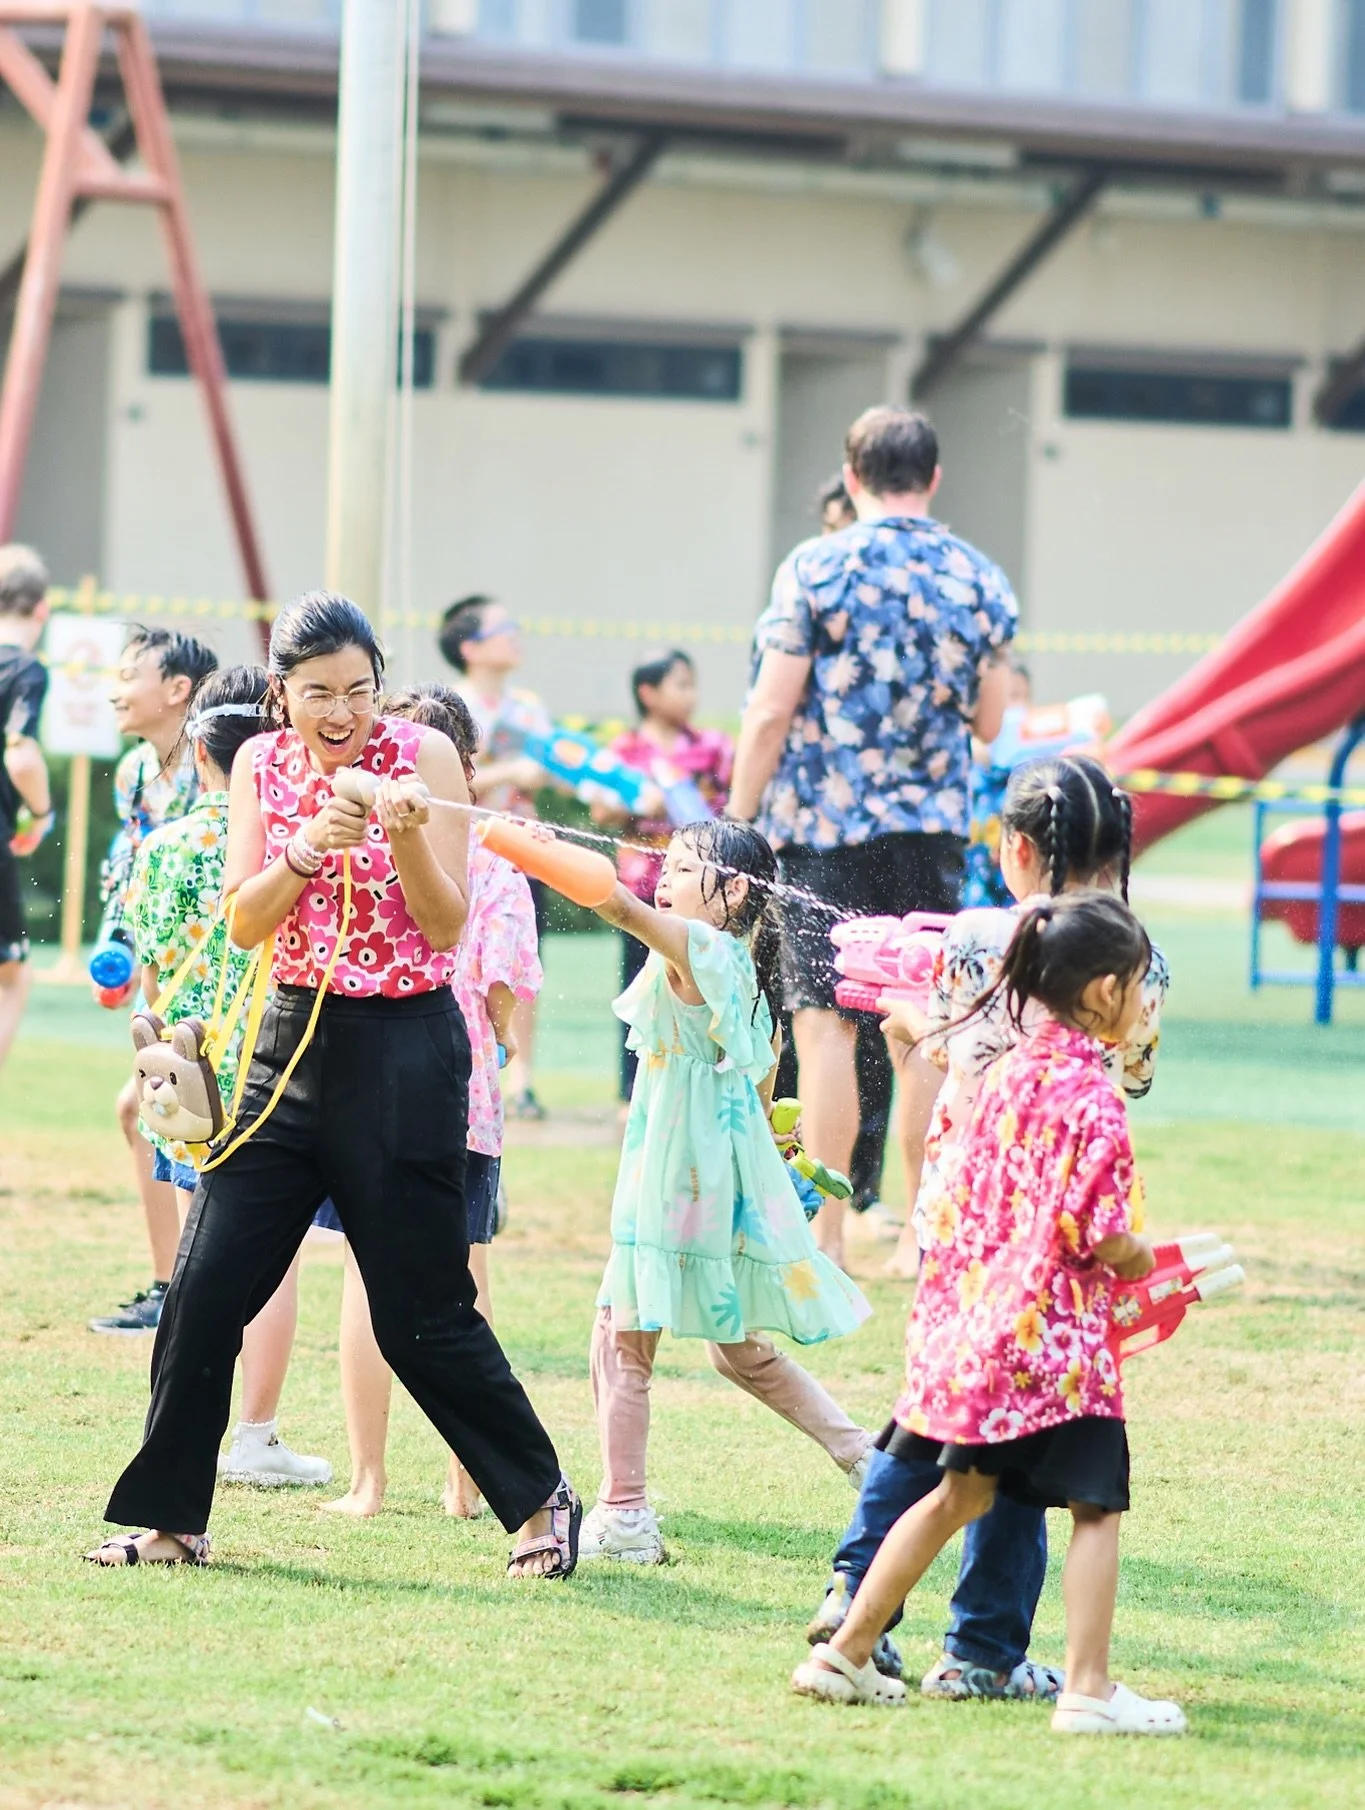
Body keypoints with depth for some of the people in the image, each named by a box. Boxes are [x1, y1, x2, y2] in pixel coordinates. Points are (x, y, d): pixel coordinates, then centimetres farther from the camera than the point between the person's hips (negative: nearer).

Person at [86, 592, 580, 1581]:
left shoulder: (422, 754, -7)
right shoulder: (262, 765, 4)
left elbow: (449, 924, -9)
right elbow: (244, 923, -2)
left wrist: (405, 834, -26)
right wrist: (308, 849, -19)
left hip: (405, 1052, -4)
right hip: (291, 1044, 4)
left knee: (422, 1314, -1)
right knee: (205, 1287, -2)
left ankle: (544, 1499, 16)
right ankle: (171, 1518, 8)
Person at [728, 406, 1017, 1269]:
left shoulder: (815, 569, -7)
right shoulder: (979, 579, 4)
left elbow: (772, 712, -8)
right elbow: (988, 719, 11)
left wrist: (737, 825, -1)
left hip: (824, 821, -3)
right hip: (933, 825, 3)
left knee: (826, 1027, -3)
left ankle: (826, 1235, -7)